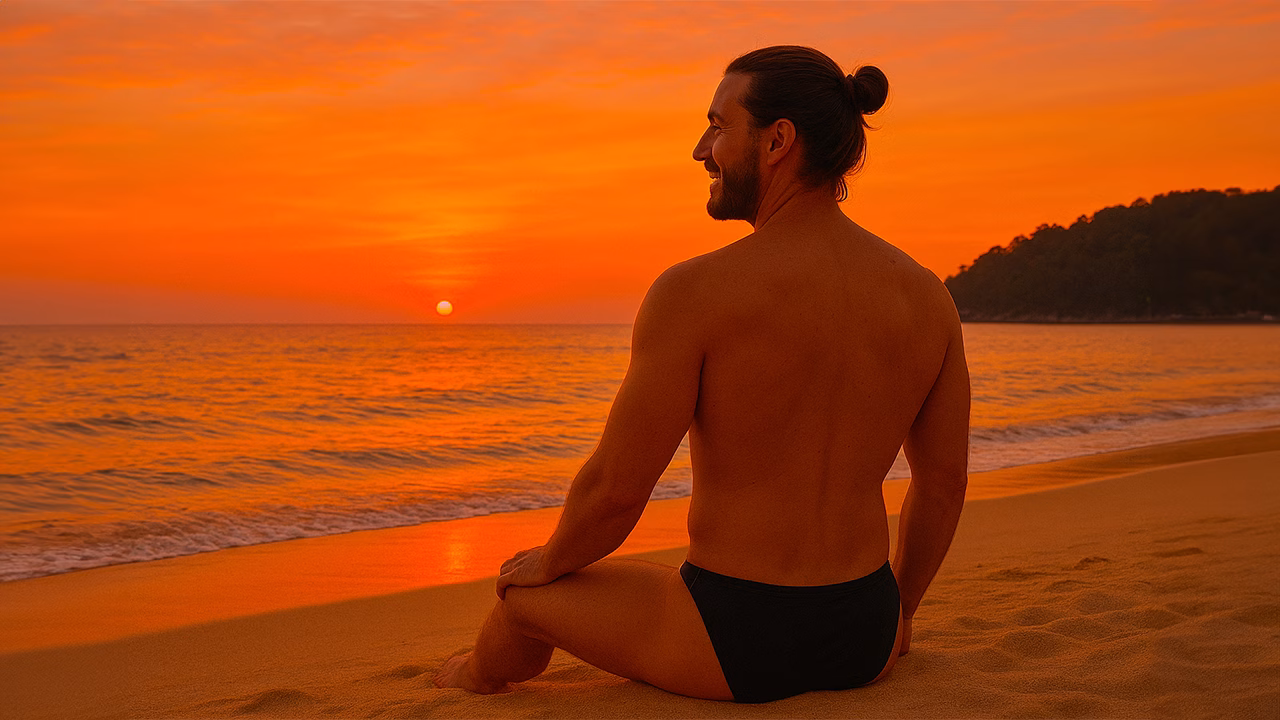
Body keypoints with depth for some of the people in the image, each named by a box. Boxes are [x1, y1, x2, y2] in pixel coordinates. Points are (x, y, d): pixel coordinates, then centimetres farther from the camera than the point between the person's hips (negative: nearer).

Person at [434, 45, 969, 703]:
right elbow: (944, 484, 7)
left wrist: (549, 563, 8)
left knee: (526, 593, 25)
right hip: (865, 642, 5)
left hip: (735, 644, -4)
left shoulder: (694, 292, -19)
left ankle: (484, 675, 56)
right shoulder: (927, 296, -2)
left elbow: (613, 490, -14)